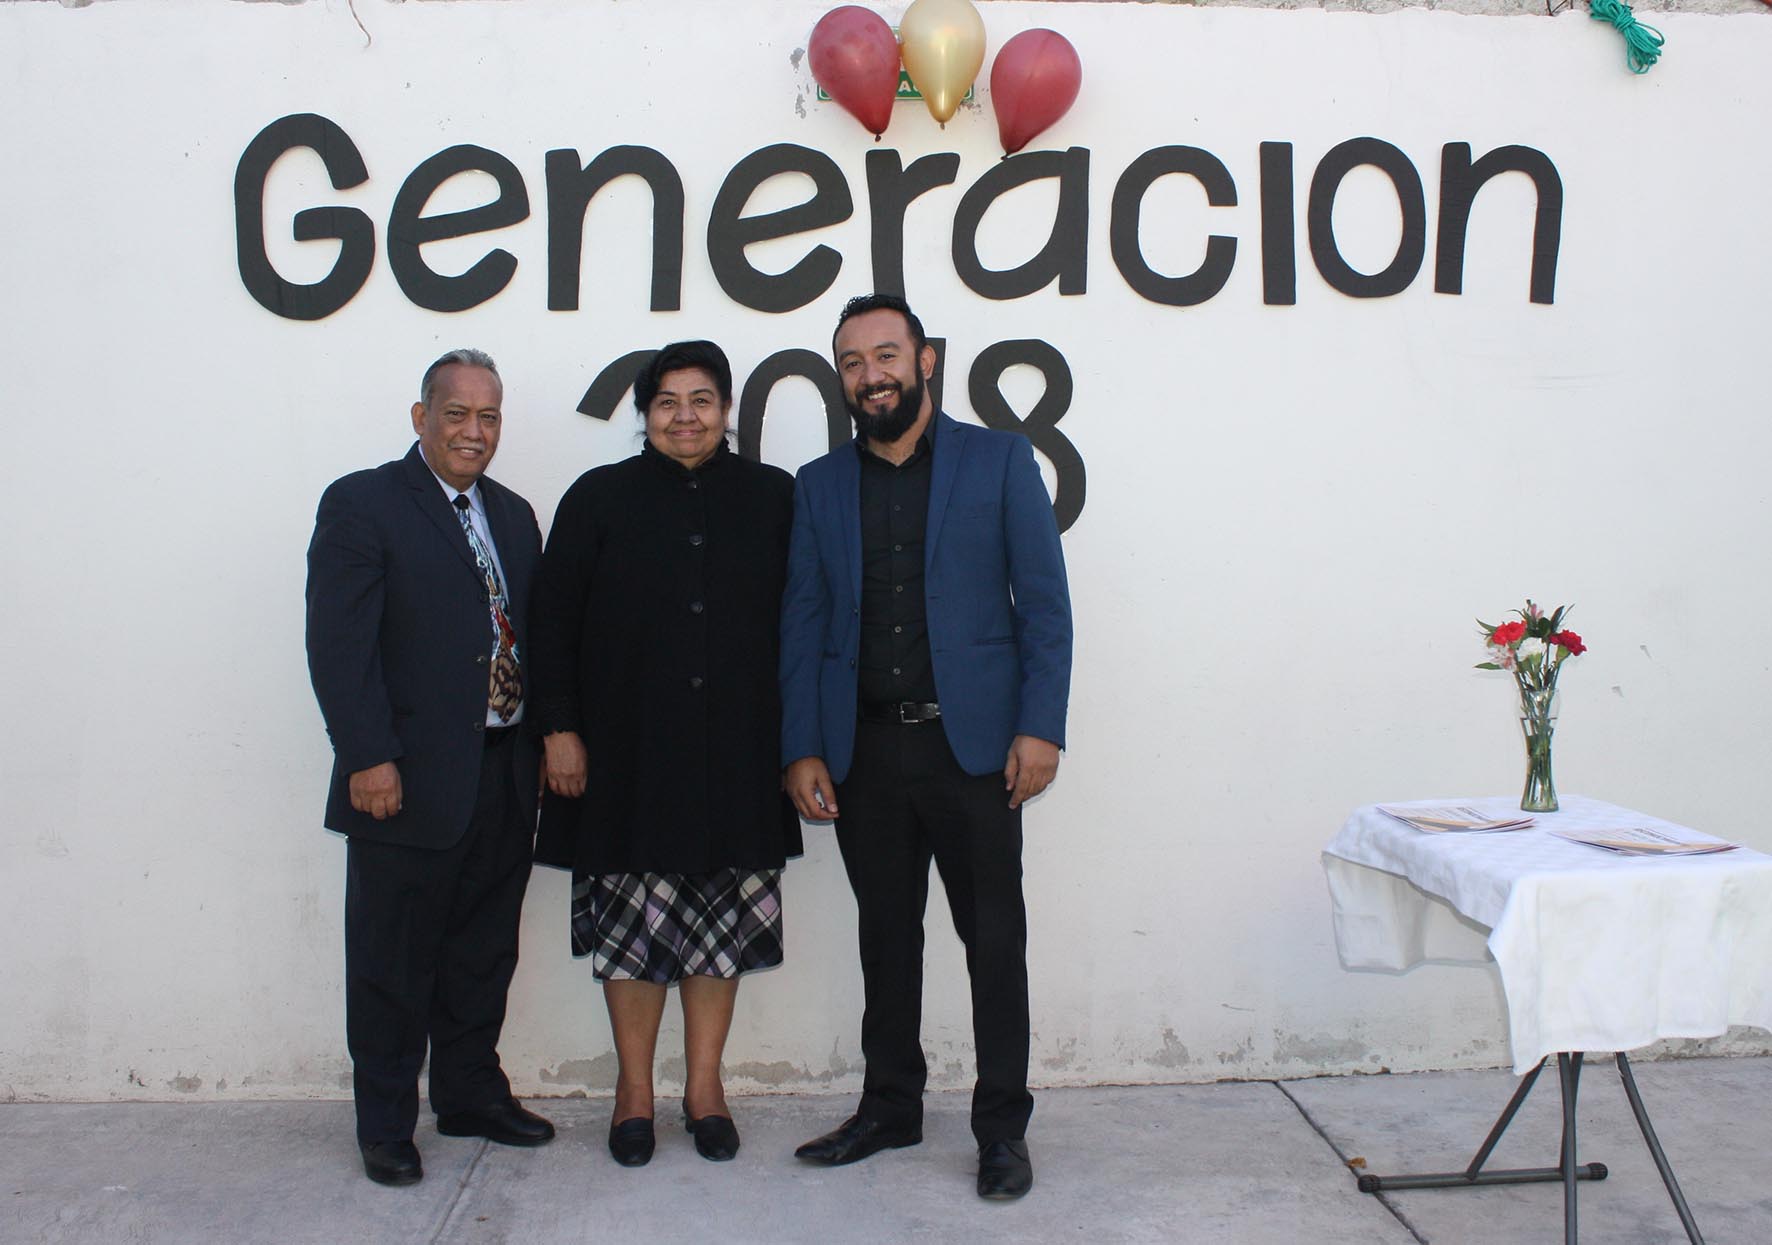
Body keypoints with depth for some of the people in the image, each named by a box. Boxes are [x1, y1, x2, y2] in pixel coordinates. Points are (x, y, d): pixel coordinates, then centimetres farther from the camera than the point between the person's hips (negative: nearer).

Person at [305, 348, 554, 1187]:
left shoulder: (512, 514, 14)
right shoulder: (362, 504, -5)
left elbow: (530, 635, 14)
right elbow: (338, 644, -13)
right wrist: (369, 760, -18)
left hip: (505, 775, 6)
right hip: (411, 780, -6)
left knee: (483, 953, 16)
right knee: (394, 962, 6)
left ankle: (470, 1094, 32)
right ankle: (385, 1125, 20)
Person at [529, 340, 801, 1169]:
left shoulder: (773, 498, 6)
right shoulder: (600, 497, 3)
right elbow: (554, 619, 1)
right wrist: (559, 728, -5)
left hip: (737, 751, 1)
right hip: (629, 749, -1)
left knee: (723, 915, 7)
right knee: (632, 915, 5)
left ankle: (705, 1085, 23)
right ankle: (634, 1091, 21)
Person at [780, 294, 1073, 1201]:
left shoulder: (999, 461, 2)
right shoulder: (820, 485, 11)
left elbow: (1043, 603, -2)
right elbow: (802, 623, 9)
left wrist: (1040, 726, -10)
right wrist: (802, 748, 2)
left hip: (971, 742, -3)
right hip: (863, 749, 3)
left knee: (994, 937, 3)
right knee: (885, 935, 12)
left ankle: (1002, 1124, 15)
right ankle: (890, 1106, 27)